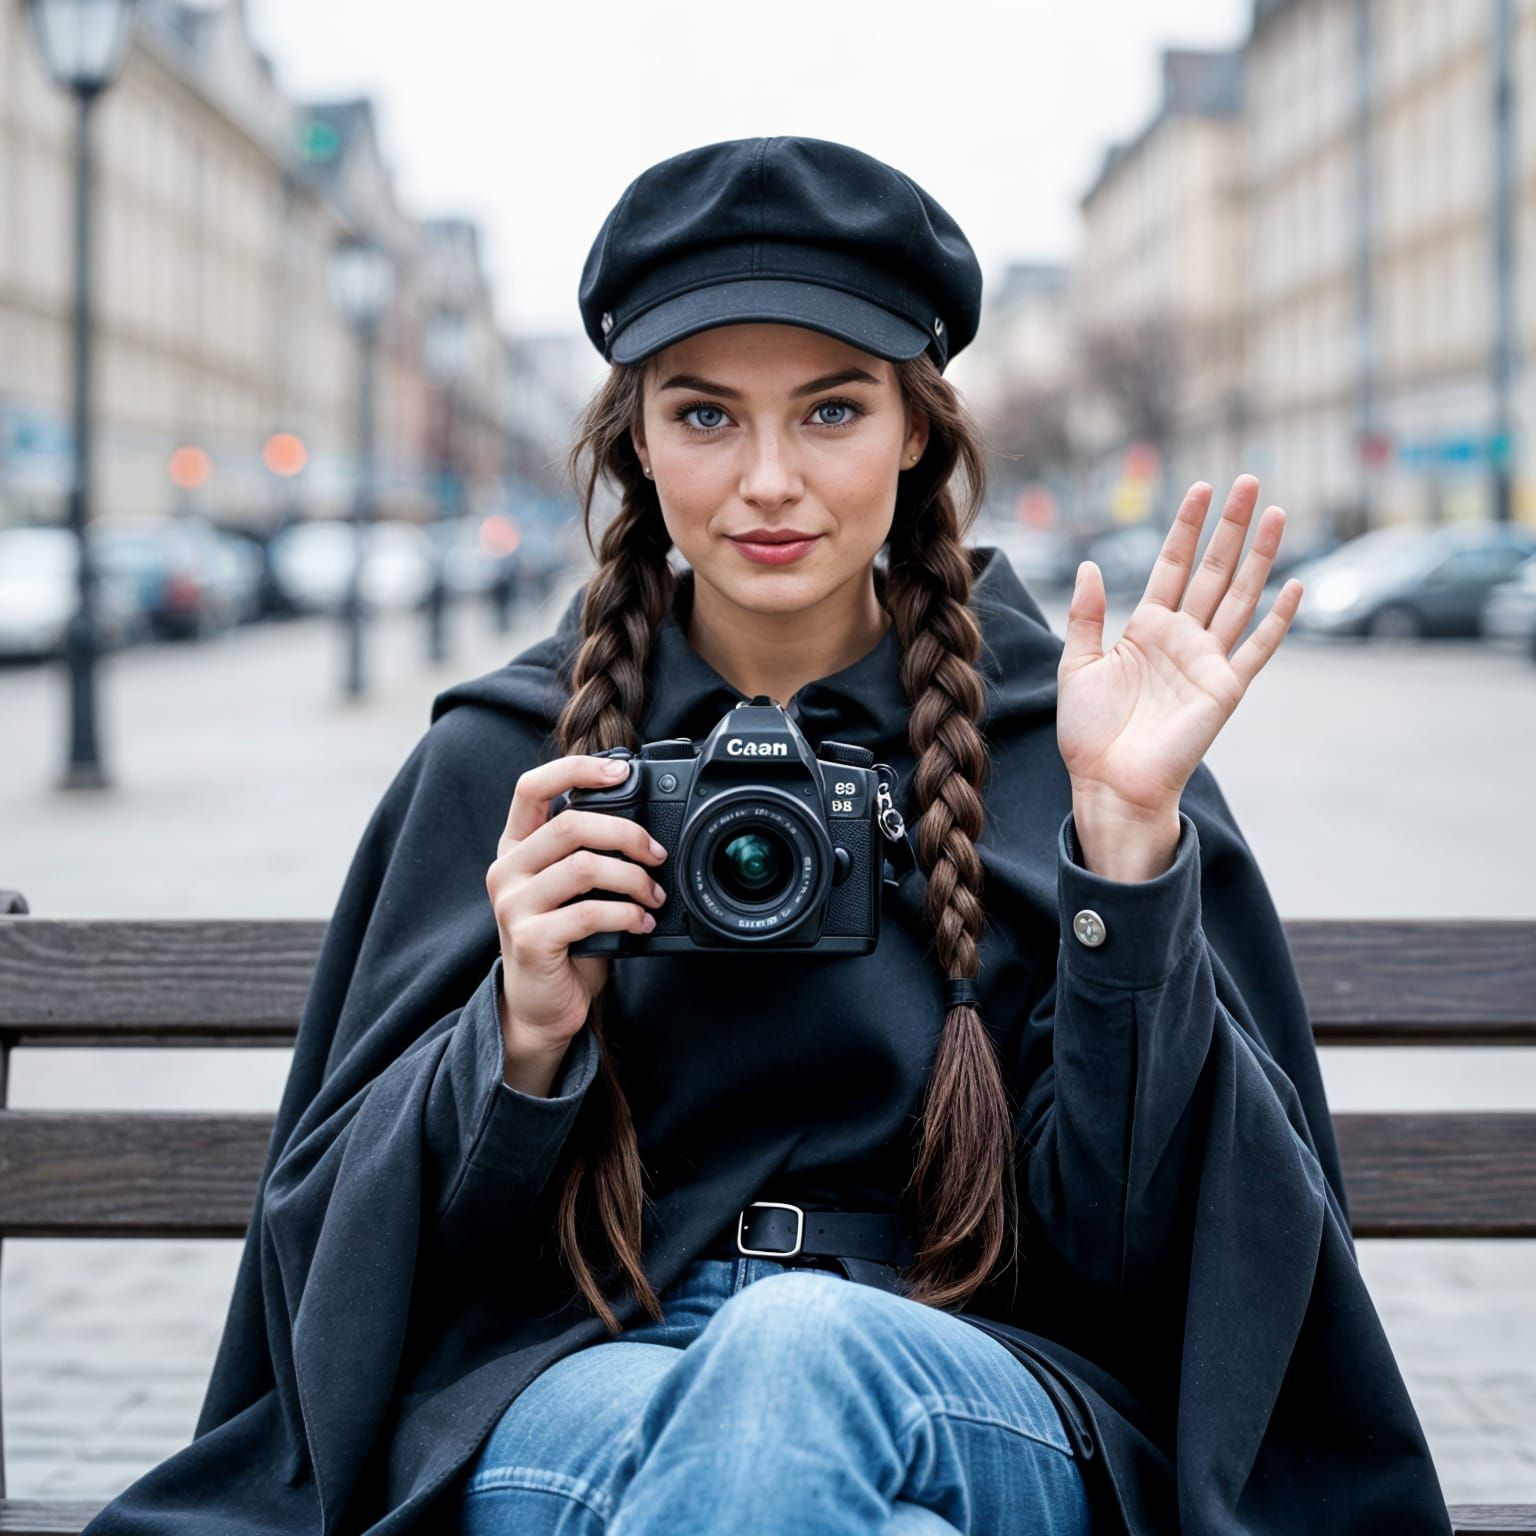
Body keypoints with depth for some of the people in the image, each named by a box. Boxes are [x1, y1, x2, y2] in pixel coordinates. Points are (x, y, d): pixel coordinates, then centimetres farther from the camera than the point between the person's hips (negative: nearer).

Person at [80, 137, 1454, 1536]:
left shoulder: (1065, 740, 4)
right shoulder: (501, 766, 7)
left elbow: (1133, 1241, -2)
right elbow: (357, 1255, 6)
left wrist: (1131, 845, -13)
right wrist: (521, 1036, -13)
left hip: (991, 1415, 0)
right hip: (570, 1393, 0)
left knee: (800, 1349, -35)